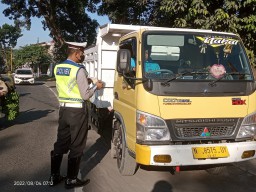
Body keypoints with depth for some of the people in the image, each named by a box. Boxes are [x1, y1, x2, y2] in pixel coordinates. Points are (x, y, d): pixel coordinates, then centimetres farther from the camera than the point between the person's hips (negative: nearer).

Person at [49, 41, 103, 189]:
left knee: (60, 143, 15)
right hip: (77, 111, -7)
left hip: (63, 109, 7)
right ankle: (71, 180, 15)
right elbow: (85, 95, -16)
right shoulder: (79, 70, -17)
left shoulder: (58, 68, 6)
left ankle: (54, 176, 24)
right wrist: (96, 87, 1)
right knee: (76, 146, 5)